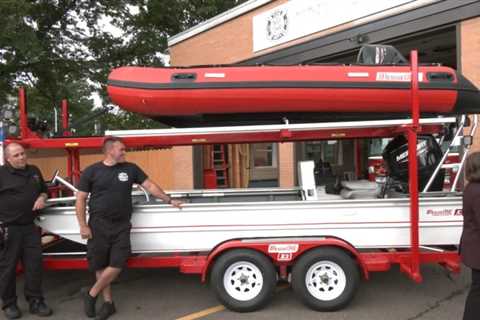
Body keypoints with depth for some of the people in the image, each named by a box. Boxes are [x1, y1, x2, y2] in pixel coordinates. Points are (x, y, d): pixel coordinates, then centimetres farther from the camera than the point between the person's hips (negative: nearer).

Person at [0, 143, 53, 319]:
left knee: (34, 264, 7)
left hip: (30, 227, 5)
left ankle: (35, 301, 18)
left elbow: (43, 190, 24)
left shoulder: (34, 171, 11)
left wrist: (41, 198, 1)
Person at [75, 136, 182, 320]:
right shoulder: (91, 171, -1)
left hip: (122, 226, 2)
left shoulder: (131, 169, 5)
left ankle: (91, 295, 19)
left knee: (117, 264, -2)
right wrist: (83, 226, -6)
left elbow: (150, 185, 9)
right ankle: (108, 303, 23)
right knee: (100, 265, 6)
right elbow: (80, 199, 0)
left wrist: (169, 200, 6)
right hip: (98, 225, -1)